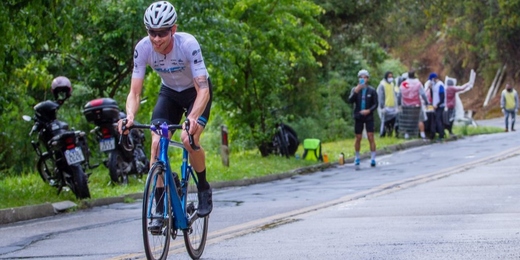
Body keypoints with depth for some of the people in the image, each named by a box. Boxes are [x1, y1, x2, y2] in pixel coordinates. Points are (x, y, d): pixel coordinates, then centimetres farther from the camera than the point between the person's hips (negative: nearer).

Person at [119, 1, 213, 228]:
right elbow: (134, 92, -22)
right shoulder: (143, 48, -25)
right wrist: (130, 116, -44)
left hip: (196, 91, -3)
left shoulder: (188, 44, -34)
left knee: (189, 139, -25)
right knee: (156, 143, -16)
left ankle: (204, 190, 2)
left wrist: (193, 117, -55)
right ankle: (160, 208, -8)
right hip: (169, 92, 3)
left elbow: (203, 90, -37)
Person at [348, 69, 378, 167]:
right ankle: (357, 158, 20)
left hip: (369, 117, -1)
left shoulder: (372, 90, 1)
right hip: (358, 117, 1)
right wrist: (356, 92, -21)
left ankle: (373, 158, -7)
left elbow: (375, 104, 1)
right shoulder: (355, 89, 5)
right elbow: (350, 101, -9)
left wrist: (369, 110, -16)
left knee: (371, 137, -8)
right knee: (358, 138, 6)